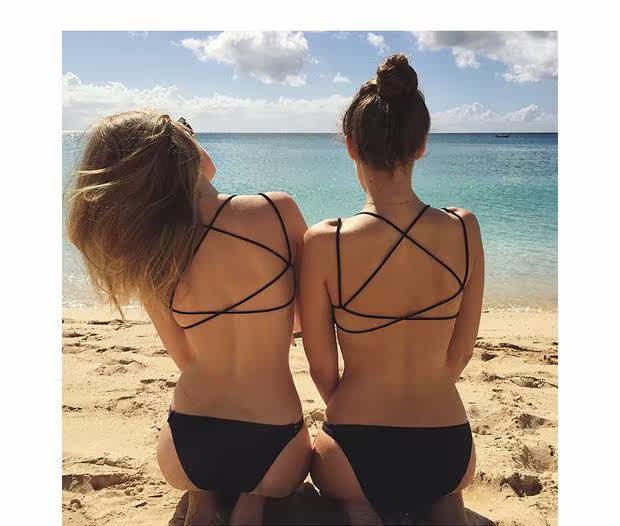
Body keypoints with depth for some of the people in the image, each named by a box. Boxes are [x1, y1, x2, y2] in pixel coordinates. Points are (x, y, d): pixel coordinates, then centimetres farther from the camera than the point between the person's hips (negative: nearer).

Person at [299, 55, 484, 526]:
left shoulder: (323, 243, -19)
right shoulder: (465, 229, -11)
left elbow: (322, 369, -7)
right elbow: (461, 354, 0)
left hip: (357, 458, -3)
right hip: (449, 453, 4)